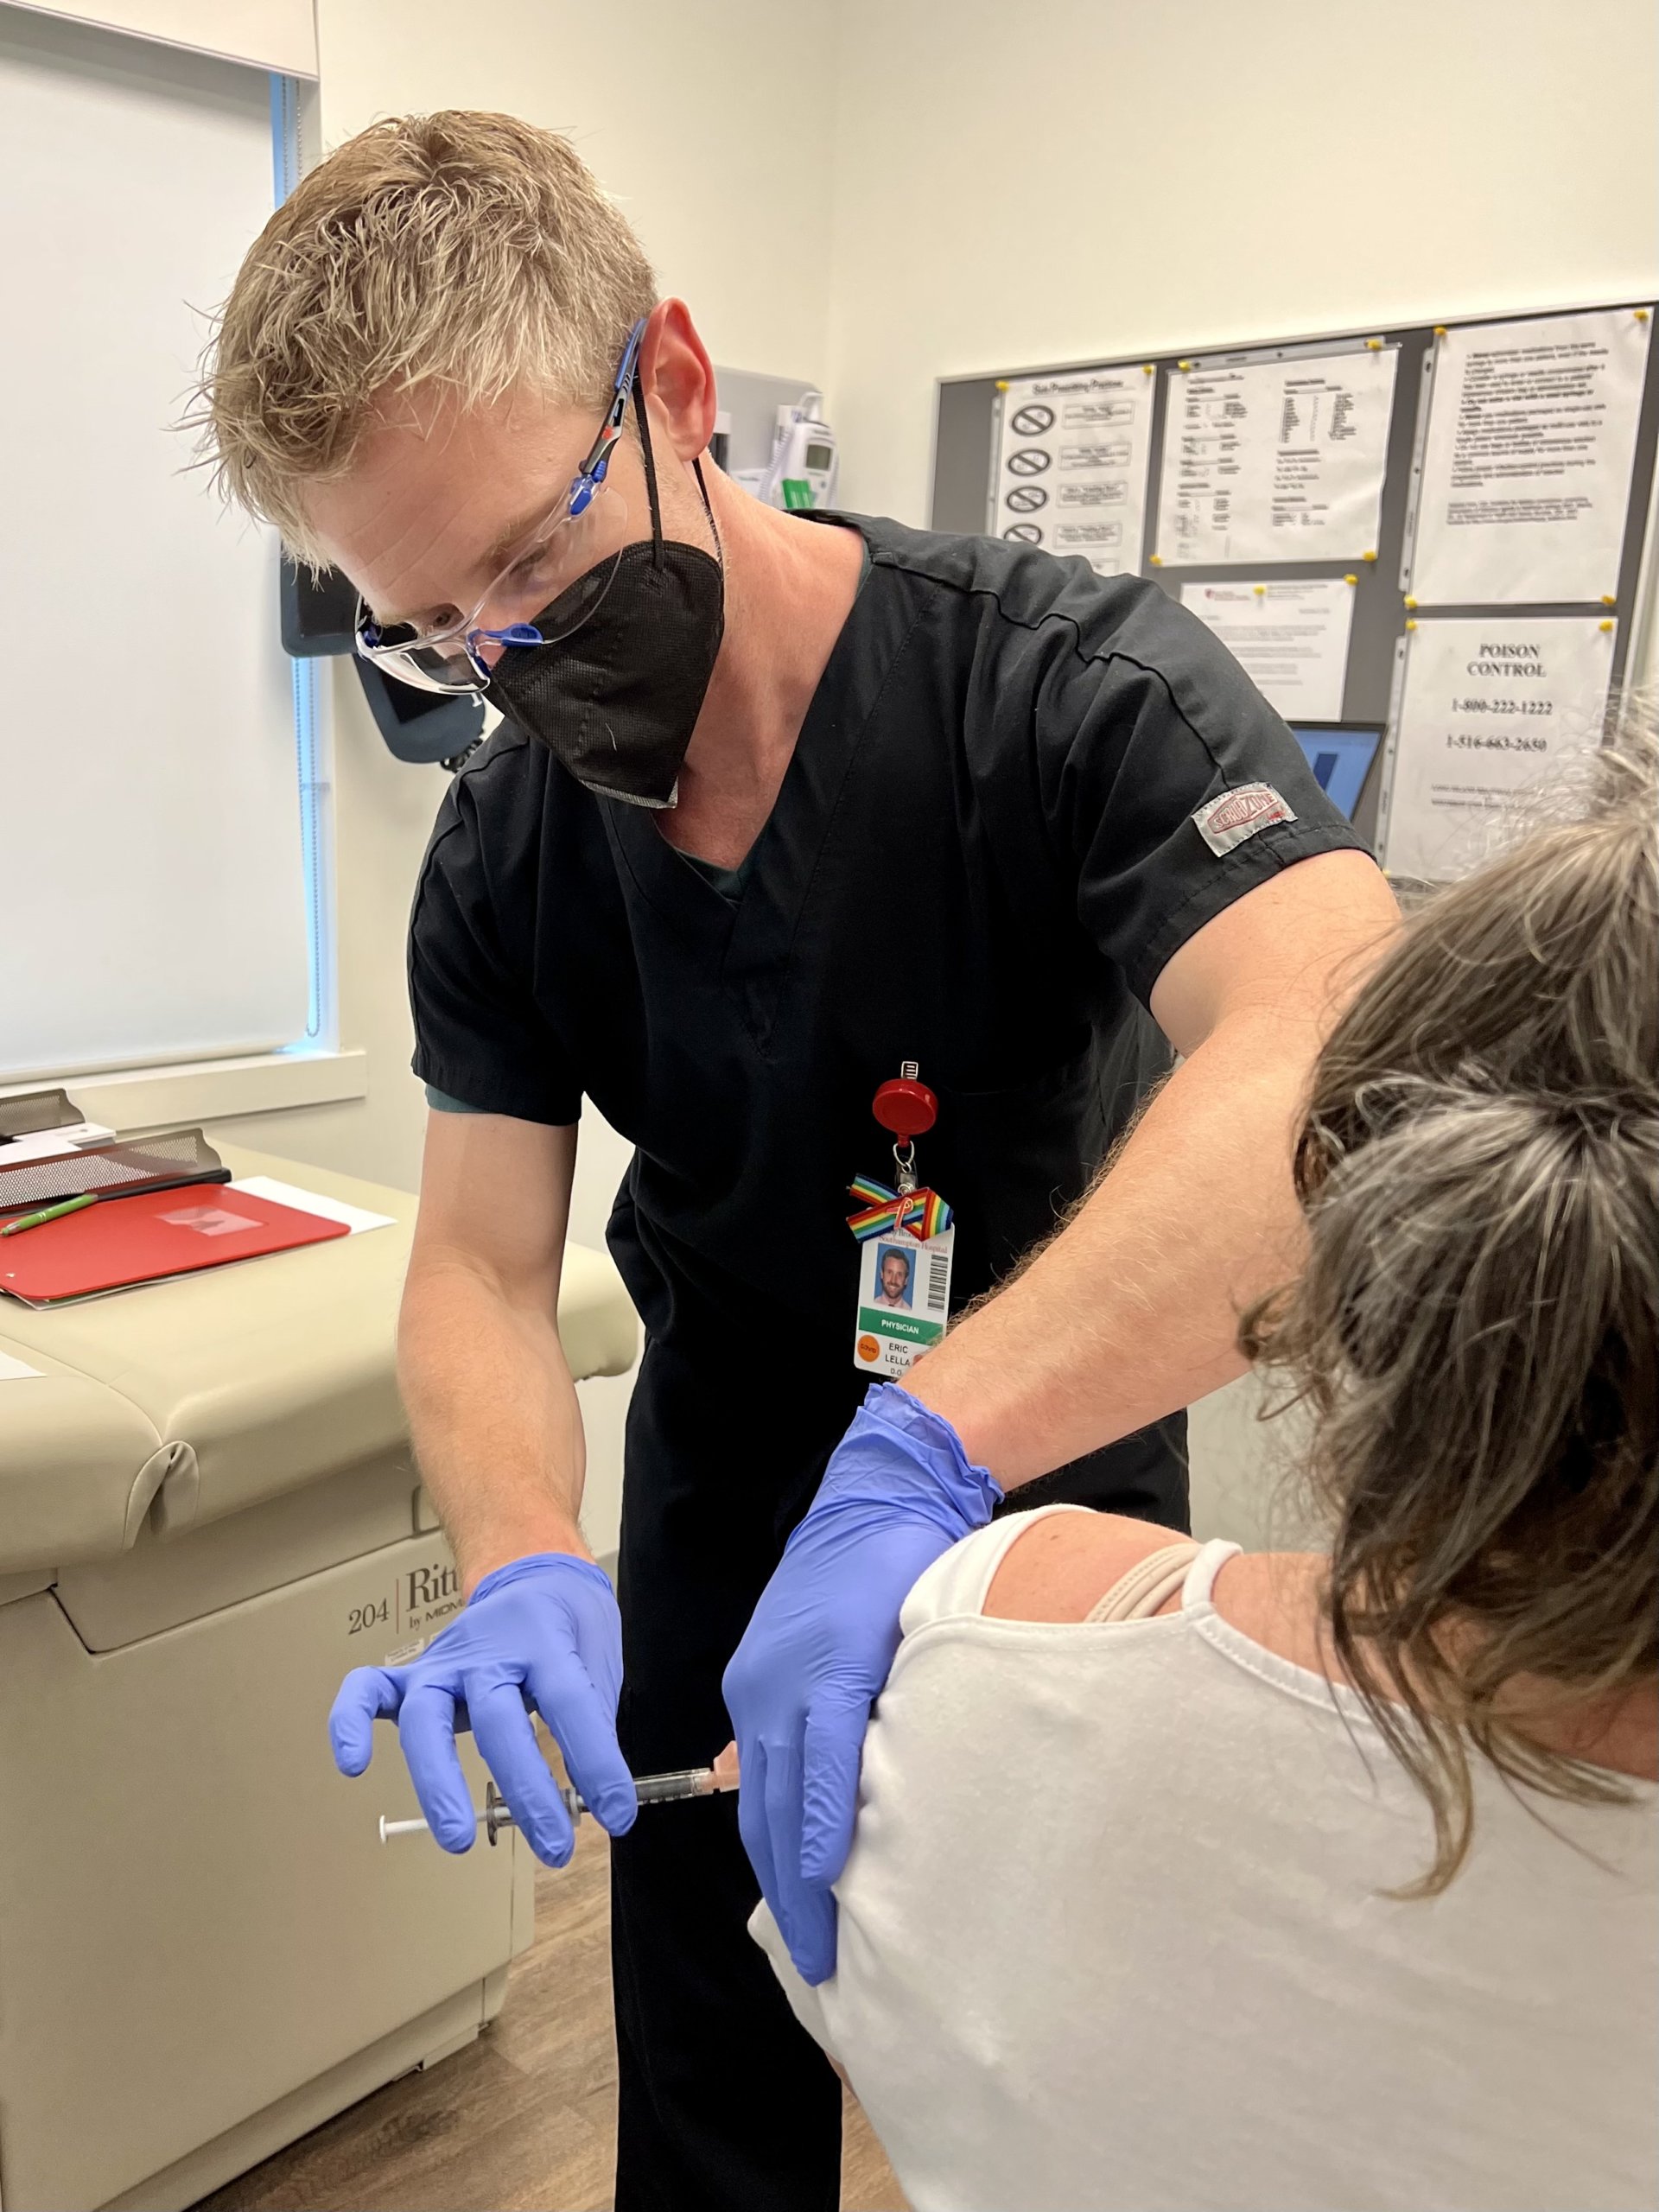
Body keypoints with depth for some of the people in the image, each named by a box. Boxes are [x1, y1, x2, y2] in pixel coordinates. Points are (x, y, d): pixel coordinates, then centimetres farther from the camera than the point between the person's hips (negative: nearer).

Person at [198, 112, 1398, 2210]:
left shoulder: (1071, 680, -25)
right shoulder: (501, 852, -10)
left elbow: (1338, 1053, -42)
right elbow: (481, 1272, -12)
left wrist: (924, 1452, -51)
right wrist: (523, 1565, -32)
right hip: (720, 1522, 3)